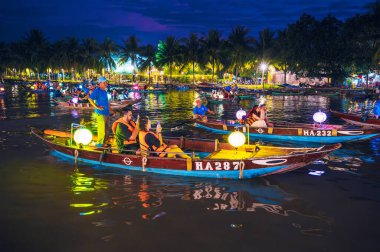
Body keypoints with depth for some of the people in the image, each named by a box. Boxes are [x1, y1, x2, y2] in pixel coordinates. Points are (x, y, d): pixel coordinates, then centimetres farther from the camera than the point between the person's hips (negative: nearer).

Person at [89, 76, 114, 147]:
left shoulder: (104, 91, 13)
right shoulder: (97, 91, -13)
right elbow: (90, 99, -22)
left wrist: (109, 108, 20)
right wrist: (96, 106, -24)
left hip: (106, 113, 9)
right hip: (100, 113, -9)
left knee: (107, 128, 17)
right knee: (102, 129, -5)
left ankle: (105, 142, 30)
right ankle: (100, 143, 6)